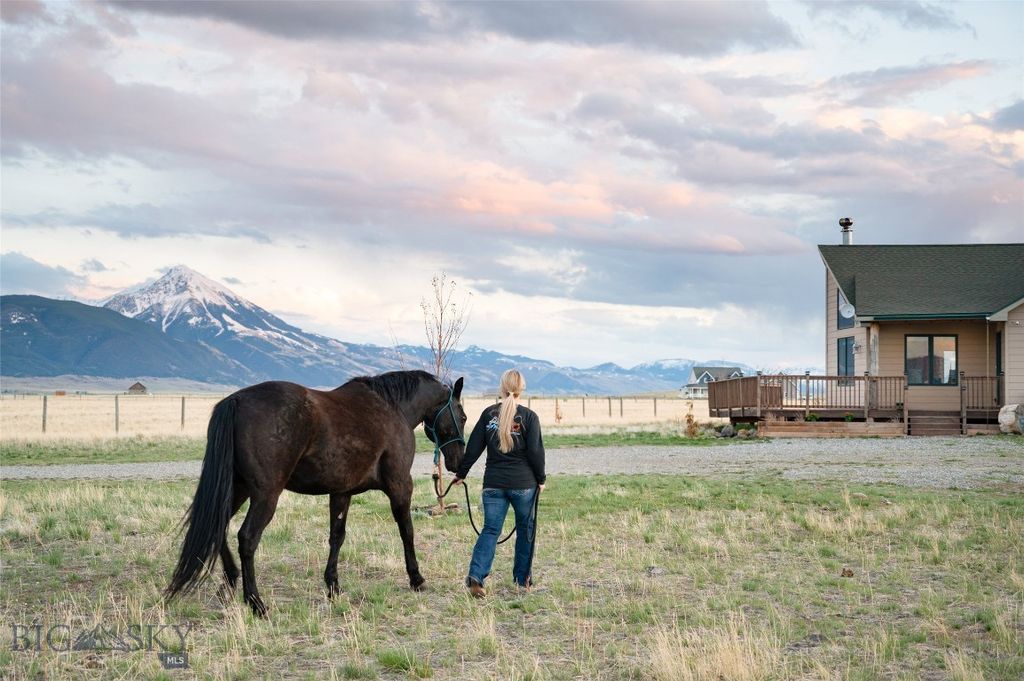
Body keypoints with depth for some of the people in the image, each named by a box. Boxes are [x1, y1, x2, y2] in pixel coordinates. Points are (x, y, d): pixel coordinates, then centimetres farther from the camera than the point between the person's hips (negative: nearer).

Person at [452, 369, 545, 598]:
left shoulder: (489, 413, 3)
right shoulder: (529, 417, -6)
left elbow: (473, 448, 5)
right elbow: (536, 452, -7)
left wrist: (461, 473, 15)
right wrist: (541, 479, 7)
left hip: (493, 483, 2)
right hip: (523, 484, -2)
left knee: (490, 530, 3)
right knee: (525, 529, 14)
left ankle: (476, 575, -17)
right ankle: (522, 579, 20)